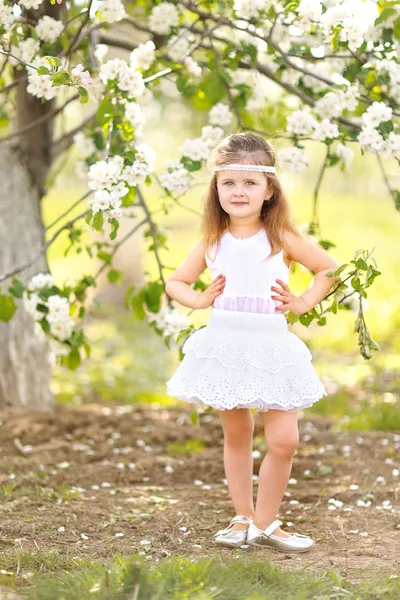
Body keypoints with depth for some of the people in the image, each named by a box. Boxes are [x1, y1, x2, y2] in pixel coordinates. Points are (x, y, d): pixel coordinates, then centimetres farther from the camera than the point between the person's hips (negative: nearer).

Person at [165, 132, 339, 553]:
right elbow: (175, 283, 16)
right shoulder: (212, 243, 4)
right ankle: (243, 518, 23)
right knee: (236, 434, 9)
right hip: (224, 346, 1)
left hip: (270, 347, -1)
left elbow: (329, 269, 8)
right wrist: (199, 300, -1)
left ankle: (265, 523, 9)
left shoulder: (281, 239, -2)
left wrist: (304, 303, -2)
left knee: (283, 440, -7)